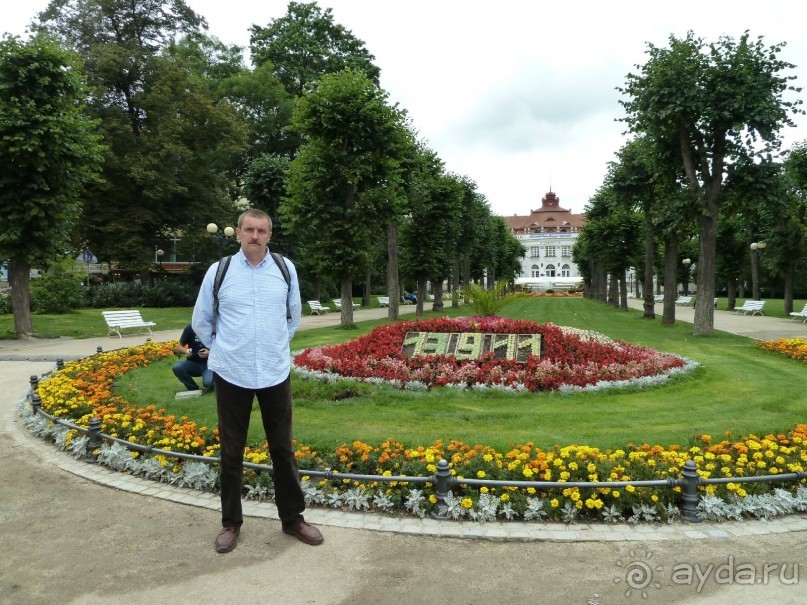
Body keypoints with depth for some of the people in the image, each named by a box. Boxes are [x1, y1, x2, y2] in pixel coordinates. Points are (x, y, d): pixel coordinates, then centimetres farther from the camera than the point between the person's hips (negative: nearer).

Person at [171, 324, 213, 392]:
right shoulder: (190, 328, -5)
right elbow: (178, 346, 1)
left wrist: (210, 353, -24)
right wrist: (186, 351, -21)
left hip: (208, 363, -3)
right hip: (193, 363, 3)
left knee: (207, 383, -32)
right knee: (176, 367, -27)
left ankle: (208, 385, 7)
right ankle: (193, 388, -4)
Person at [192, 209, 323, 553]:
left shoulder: (286, 269, 0)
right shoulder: (219, 271, -4)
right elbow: (201, 322, 9)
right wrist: (222, 349, 12)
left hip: (276, 373, 1)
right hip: (231, 375, -1)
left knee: (283, 449, 10)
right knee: (231, 452, 10)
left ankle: (292, 518, 25)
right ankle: (231, 523, 26)